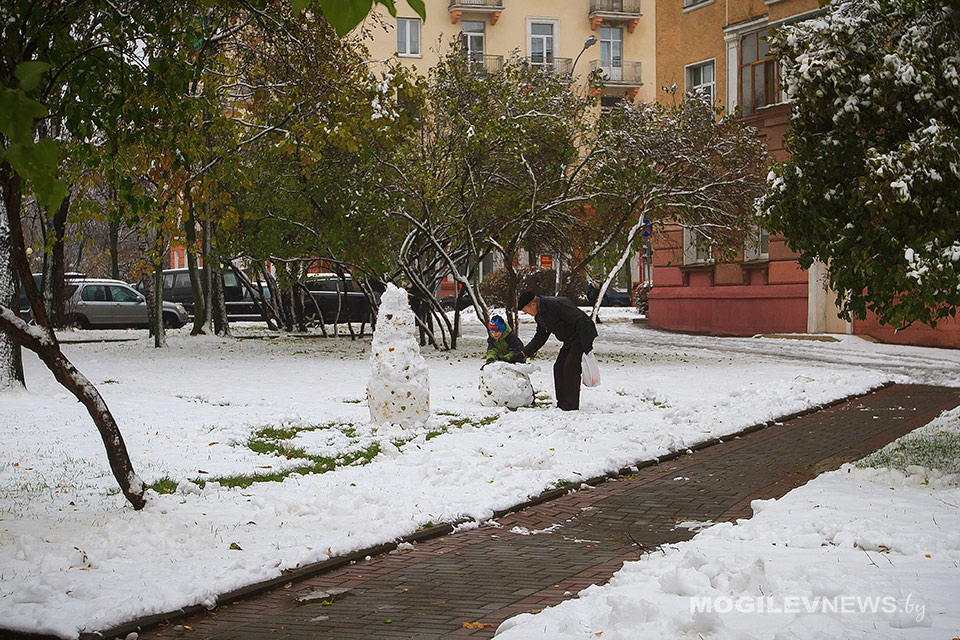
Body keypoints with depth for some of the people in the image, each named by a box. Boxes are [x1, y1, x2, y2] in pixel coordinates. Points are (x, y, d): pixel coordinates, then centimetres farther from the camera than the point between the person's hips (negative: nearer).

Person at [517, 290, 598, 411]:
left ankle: (571, 405, -16)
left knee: (570, 366, -17)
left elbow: (580, 322, -27)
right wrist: (525, 352, 7)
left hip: (583, 336, -10)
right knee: (559, 367, 5)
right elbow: (540, 337, 18)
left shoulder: (556, 305, -26)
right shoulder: (539, 316, 5)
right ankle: (562, 403, 10)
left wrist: (587, 347, -28)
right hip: (569, 341, 10)